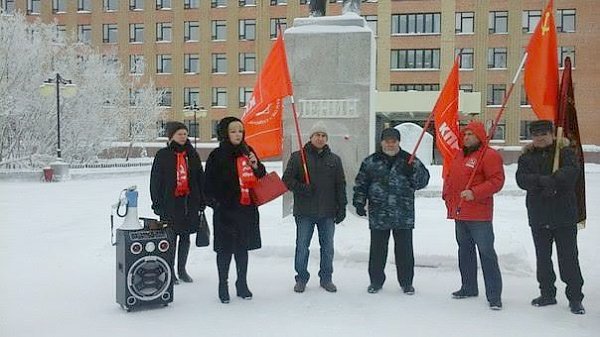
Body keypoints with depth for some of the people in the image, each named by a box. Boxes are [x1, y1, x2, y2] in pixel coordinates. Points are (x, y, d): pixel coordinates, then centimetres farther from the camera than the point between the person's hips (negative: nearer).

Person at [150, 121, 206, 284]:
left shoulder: (192, 154, 9)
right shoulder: (162, 155, -2)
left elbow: (200, 178, 11)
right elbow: (155, 180, -1)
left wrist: (202, 201, 7)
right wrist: (157, 203, -6)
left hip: (190, 202, 4)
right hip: (170, 202, -4)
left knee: (185, 237, 11)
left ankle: (182, 269, 24)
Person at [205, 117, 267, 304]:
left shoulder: (248, 152, 9)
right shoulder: (217, 156, -6)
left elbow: (262, 177, 15)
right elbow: (209, 184, -5)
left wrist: (256, 166, -3)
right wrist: (215, 202, -15)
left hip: (247, 210, 4)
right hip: (226, 211, -4)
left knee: (242, 248, 15)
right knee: (225, 249, 5)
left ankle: (242, 284, 28)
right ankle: (223, 285, 20)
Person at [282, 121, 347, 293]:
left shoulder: (334, 160, 10)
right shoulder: (298, 157, 1)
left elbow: (341, 185, 10)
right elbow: (287, 179, 0)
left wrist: (342, 207, 4)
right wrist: (301, 188, -17)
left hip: (328, 212, 2)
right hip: (304, 211, -2)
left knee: (327, 247, 10)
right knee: (302, 247, 4)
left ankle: (326, 278, 23)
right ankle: (301, 278, 18)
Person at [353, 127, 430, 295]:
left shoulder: (409, 160, 5)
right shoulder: (370, 162, 6)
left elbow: (423, 180, 1)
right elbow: (360, 184, 9)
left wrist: (412, 171, -17)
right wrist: (359, 202, 1)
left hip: (403, 215, 0)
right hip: (378, 215, 0)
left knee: (404, 249, 7)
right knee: (377, 249, 9)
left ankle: (406, 282, 22)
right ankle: (376, 280, 24)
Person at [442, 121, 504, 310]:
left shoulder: (489, 155, -9)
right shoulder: (459, 155, 16)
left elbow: (497, 180, -16)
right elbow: (450, 178, 24)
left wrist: (474, 193, -24)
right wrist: (447, 196, 12)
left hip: (479, 216, -8)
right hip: (459, 213, 8)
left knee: (486, 252, -5)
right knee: (465, 250, 16)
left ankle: (494, 295, 0)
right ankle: (468, 287, 29)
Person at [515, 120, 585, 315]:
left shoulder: (565, 152, 1)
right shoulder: (527, 157, 8)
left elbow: (571, 171, -19)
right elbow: (522, 179, -10)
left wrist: (550, 181, -24)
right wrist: (545, 181, -24)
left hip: (564, 216, -3)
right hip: (538, 217, 4)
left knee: (568, 258, -1)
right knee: (543, 257, 12)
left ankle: (575, 297, 9)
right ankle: (547, 293, 25)